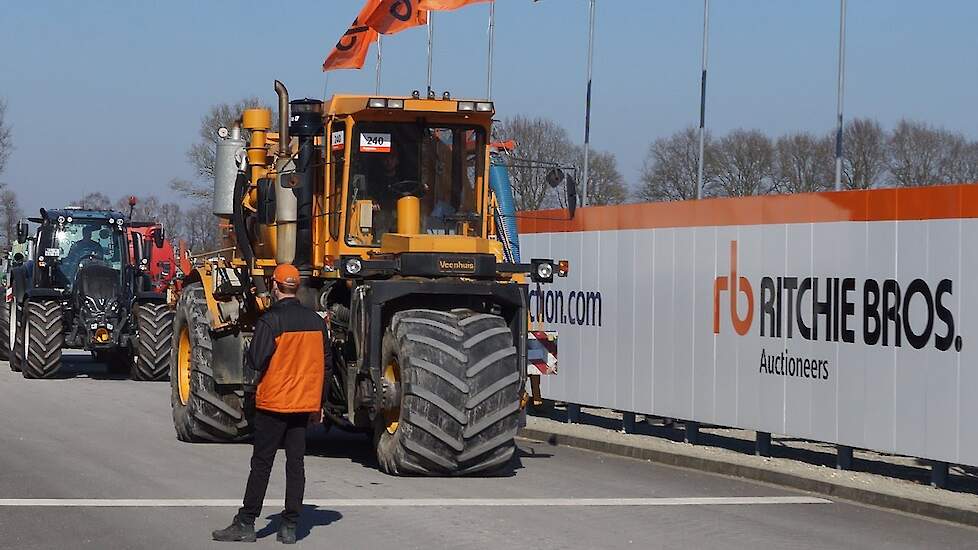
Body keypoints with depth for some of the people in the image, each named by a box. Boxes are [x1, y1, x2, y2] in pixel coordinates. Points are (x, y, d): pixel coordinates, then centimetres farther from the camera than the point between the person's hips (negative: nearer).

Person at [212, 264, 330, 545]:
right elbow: (325, 362, 11)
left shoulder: (270, 320, -13)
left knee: (261, 464, 1)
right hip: (305, 404, 5)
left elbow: (255, 361, -18)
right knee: (295, 463, 7)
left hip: (273, 404, -5)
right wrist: (320, 403, 18)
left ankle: (246, 524, 4)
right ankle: (290, 527, 6)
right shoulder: (316, 321, 6)